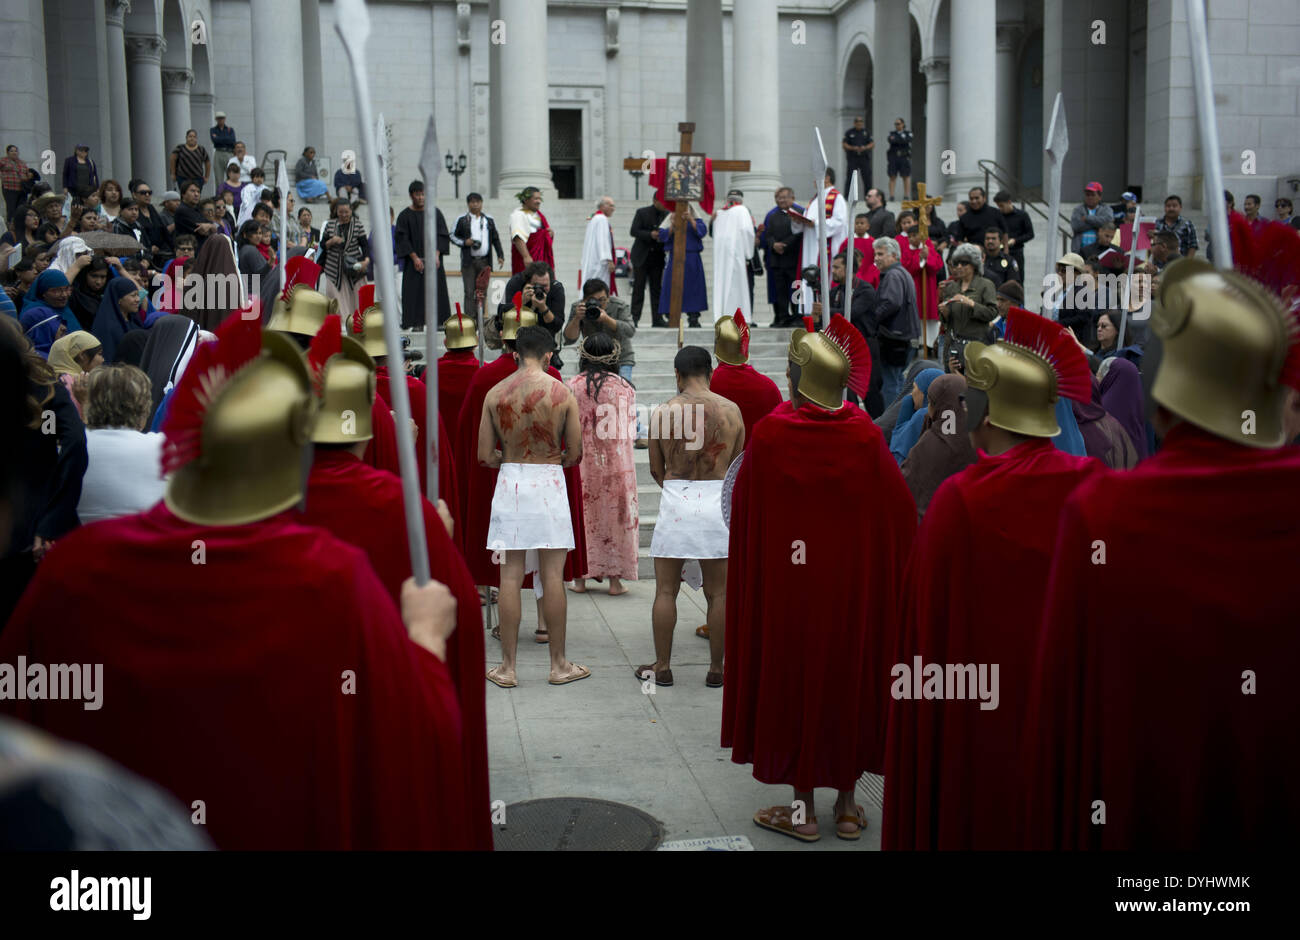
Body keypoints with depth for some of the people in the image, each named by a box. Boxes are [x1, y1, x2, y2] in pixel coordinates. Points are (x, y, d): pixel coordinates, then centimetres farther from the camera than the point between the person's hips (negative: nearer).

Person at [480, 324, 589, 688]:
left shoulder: (495, 393, 0)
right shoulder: (562, 393, -4)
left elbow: (485, 457, 1)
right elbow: (575, 455, -1)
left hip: (510, 481, 2)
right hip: (548, 481, -1)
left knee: (510, 575, 5)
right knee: (552, 575, 5)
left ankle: (507, 667, 9)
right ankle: (559, 664, 13)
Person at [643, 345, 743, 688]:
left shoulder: (663, 412, -4)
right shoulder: (731, 410, 0)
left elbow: (656, 470, 4)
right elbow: (736, 465, 9)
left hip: (676, 500, -1)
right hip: (719, 501, 1)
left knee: (665, 591, 9)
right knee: (718, 593, 9)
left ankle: (662, 667, 16)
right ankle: (716, 670, 15)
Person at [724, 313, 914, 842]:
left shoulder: (768, 435, -12)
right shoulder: (866, 439, -9)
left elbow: (743, 517, -3)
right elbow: (900, 516, -3)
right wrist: (886, 570, 12)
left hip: (787, 584, -1)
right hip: (854, 586, 2)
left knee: (794, 679, 9)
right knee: (851, 678, 14)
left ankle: (803, 808, 14)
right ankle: (847, 803, 21)